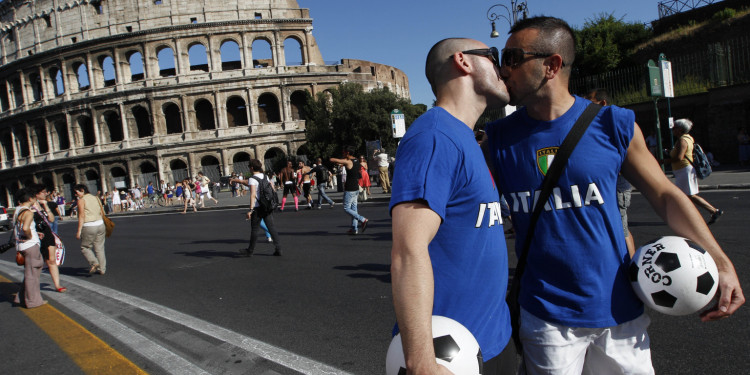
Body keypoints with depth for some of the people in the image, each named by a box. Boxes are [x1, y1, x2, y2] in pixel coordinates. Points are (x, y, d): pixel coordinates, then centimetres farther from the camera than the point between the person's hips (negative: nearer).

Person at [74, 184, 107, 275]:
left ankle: (94, 262, -10)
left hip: (88, 226, -6)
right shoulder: (95, 198, 13)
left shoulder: (81, 200, -5)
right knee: (99, 248, 10)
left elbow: (82, 216, -13)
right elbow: (102, 213, 14)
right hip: (100, 224, 6)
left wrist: (79, 231, -13)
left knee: (85, 247, 9)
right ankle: (102, 269, 12)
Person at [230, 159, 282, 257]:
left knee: (254, 229, 6)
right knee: (271, 227, 4)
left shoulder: (252, 179, -12)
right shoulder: (265, 176, 8)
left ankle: (250, 251, 20)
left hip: (257, 207, -6)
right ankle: (278, 248, -1)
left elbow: (253, 195, -23)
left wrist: (251, 209, -26)